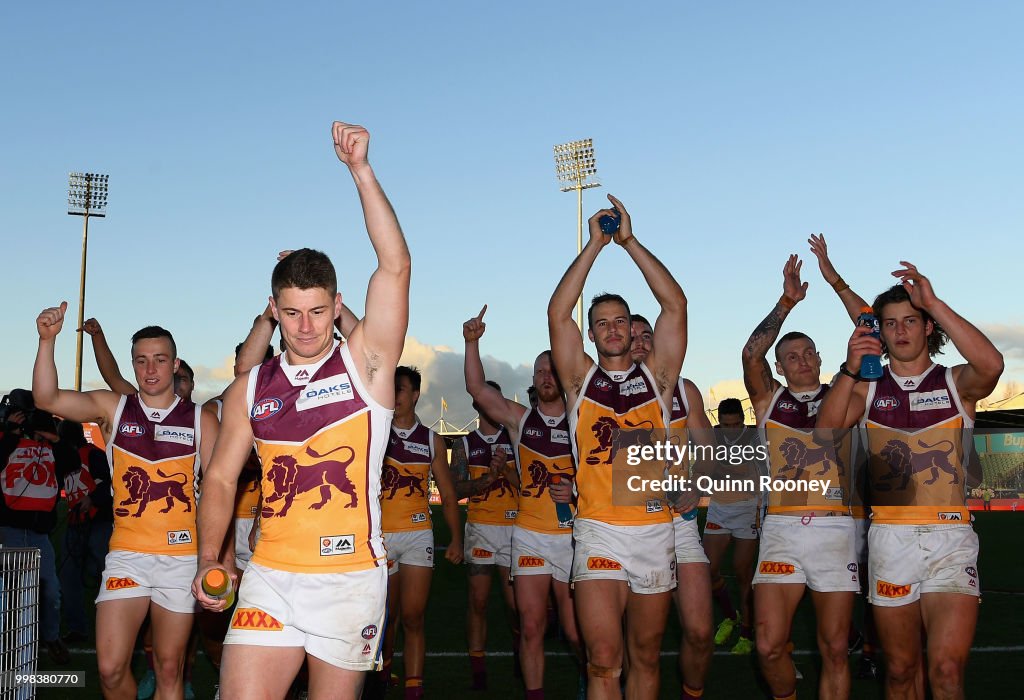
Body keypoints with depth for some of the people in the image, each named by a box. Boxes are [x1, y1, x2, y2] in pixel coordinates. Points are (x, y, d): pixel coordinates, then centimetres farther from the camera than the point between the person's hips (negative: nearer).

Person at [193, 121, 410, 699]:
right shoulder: (250, 389, 9)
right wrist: (209, 559, 6)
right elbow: (221, 479, 16)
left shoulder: (365, 362, -1)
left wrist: (361, 169, -17)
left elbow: (395, 266, -13)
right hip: (269, 578, 2)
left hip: (352, 578, -2)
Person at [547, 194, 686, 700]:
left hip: (655, 531, 2)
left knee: (645, 657, 11)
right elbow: (557, 312, -4)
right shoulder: (581, 379, 7)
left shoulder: (656, 377, 9)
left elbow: (676, 304, 0)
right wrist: (596, 244, -4)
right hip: (598, 532, -2)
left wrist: (630, 242, -1)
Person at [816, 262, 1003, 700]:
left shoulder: (956, 382, 7)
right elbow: (827, 427, -6)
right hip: (890, 537, 2)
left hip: (951, 538, -2)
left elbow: (990, 364, -17)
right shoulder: (867, 388, 11)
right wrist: (850, 369, -20)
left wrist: (933, 302, -19)